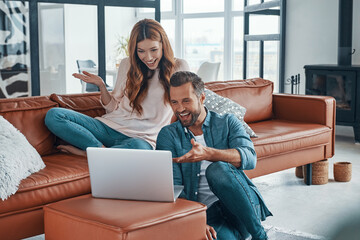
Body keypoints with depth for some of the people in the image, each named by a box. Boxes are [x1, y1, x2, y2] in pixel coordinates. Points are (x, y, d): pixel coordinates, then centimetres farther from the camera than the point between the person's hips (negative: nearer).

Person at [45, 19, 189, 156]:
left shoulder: (178, 67, 3)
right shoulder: (127, 65, 11)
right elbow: (113, 108, 15)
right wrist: (101, 85, -1)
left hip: (142, 138, -3)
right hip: (109, 126, 4)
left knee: (139, 148, -44)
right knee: (53, 115, -15)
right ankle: (101, 149, -22)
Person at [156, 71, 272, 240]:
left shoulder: (227, 123, 9)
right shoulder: (168, 135, 9)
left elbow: (249, 158, -11)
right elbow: (173, 186, -3)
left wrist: (208, 154, -30)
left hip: (242, 206, 2)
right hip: (207, 212, -1)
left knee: (217, 169, -30)